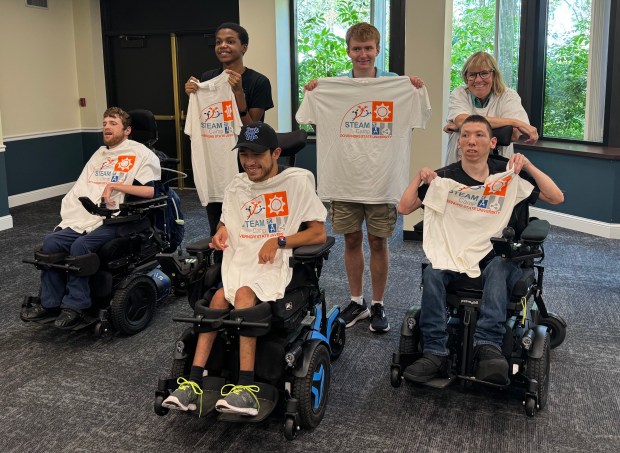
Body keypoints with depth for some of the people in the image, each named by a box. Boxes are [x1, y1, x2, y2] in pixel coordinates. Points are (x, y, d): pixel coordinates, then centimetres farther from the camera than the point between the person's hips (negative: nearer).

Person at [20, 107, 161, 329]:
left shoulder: (140, 153, 2)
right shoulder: (99, 154, 24)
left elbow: (150, 190, -13)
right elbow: (80, 189, 16)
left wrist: (115, 185, -13)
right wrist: (68, 216, 1)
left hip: (114, 220, -7)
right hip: (85, 217, 7)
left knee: (80, 245, -29)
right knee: (51, 242, -13)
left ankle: (75, 306, -15)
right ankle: (50, 303, -3)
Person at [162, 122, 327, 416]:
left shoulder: (297, 181, 1)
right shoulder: (236, 187, 18)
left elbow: (319, 234, -2)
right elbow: (225, 224, 29)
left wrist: (279, 241, -15)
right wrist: (221, 231, 4)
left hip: (274, 264, -4)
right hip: (239, 260, 5)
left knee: (243, 293, -34)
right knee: (220, 298, -27)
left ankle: (246, 388, -37)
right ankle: (194, 383, -30)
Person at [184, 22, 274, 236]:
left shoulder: (258, 82, -7)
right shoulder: (207, 79, 6)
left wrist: (238, 93, -21)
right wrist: (192, 96, -6)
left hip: (244, 167, -4)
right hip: (212, 164, 4)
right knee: (217, 233, 10)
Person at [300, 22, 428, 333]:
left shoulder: (394, 83, 0)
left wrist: (419, 91, -14)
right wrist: (312, 95, -8)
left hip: (381, 176, -1)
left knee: (378, 242, 6)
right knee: (352, 240, 11)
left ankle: (377, 305, 20)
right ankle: (357, 301, 26)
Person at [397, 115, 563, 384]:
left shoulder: (508, 175, 8)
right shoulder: (445, 178, 8)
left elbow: (556, 198, 3)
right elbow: (404, 208, 7)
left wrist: (528, 166, -7)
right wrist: (419, 178, -8)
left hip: (498, 254, -1)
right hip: (454, 253, 1)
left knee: (498, 269, -37)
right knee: (432, 274, -31)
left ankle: (488, 344, -46)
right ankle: (435, 352, -32)